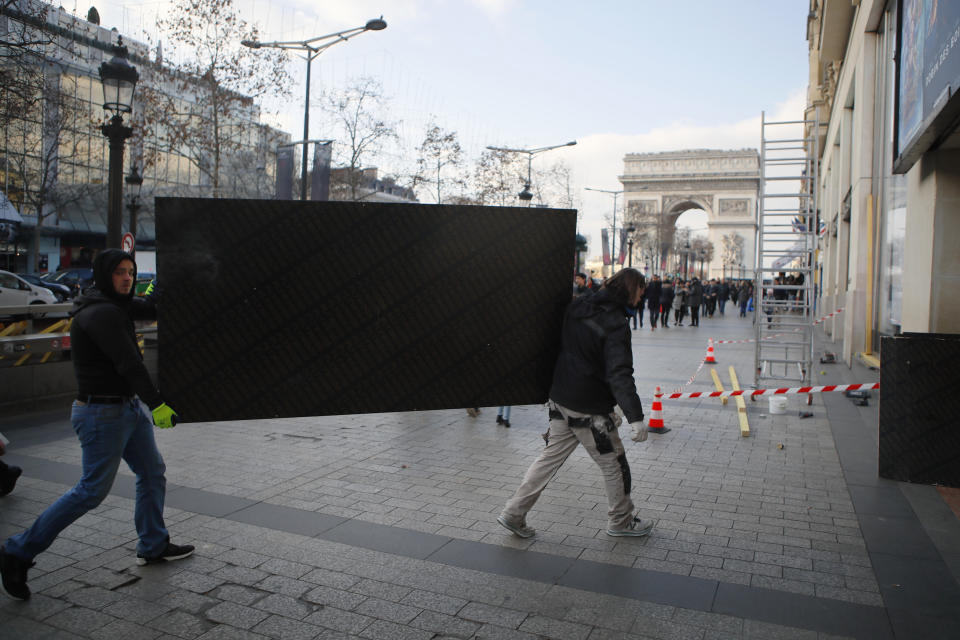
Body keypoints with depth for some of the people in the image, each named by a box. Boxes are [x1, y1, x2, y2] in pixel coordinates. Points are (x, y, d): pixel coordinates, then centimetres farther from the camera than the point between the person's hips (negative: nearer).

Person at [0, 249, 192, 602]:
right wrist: (156, 404, -24)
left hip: (130, 406, 10)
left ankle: (153, 546, 28)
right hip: (102, 413, -10)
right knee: (93, 490, -3)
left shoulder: (115, 305, 9)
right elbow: (129, 364, -24)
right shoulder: (101, 313, -21)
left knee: (153, 472, 15)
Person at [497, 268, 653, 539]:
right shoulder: (615, 324, -19)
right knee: (613, 464, 12)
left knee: (551, 457, 14)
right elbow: (620, 374, -27)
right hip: (590, 409, -7)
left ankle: (513, 513, 16)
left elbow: (560, 346, 16)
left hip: (561, 399, 8)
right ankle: (620, 521, 29)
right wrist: (635, 417, -30)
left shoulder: (577, 307, 5)